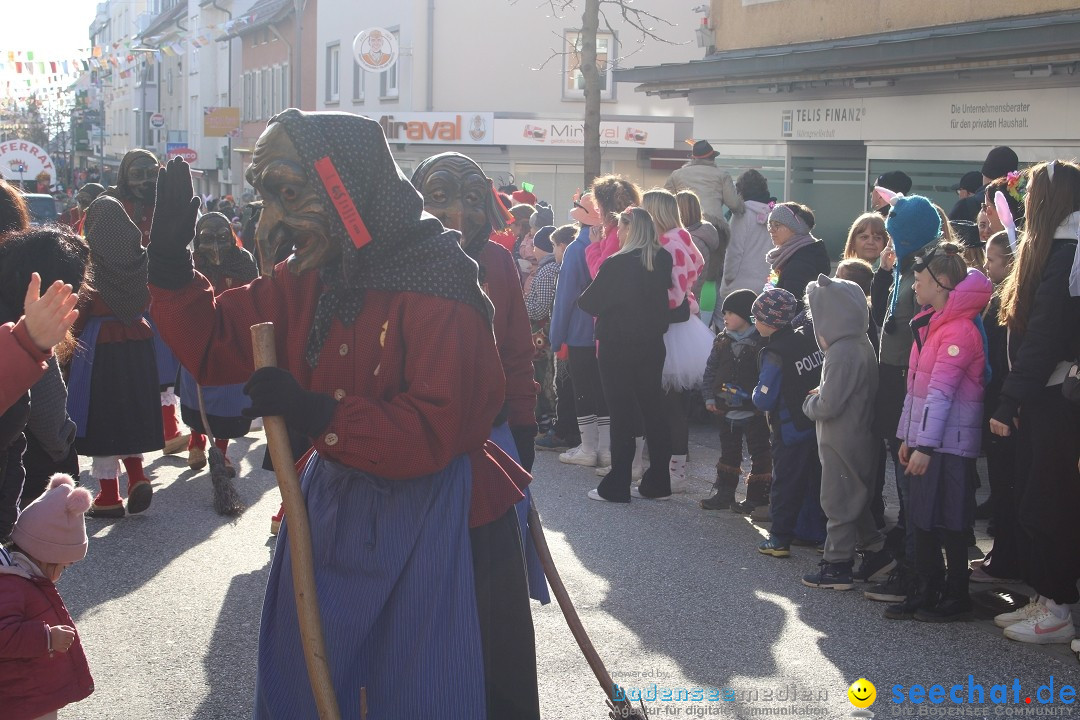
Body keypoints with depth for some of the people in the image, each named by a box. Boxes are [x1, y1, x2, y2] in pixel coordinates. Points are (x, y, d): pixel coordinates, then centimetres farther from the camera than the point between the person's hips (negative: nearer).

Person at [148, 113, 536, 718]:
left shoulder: (438, 289, -22)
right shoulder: (309, 278, 2)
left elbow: (432, 434, -27)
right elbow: (217, 346, 5)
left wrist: (315, 413, -32)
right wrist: (171, 261, -8)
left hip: (433, 526, -8)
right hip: (338, 507, 8)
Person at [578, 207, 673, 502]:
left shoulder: (616, 264, -15)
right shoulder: (663, 261, 1)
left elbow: (588, 303, -9)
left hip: (618, 348, -5)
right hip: (652, 345, 5)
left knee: (622, 414, -1)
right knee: (654, 410, 11)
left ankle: (617, 486, 3)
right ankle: (657, 483, 16)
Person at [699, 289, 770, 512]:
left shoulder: (762, 343, -12)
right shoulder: (722, 341, 4)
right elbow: (711, 370, 8)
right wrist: (709, 396, 0)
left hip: (754, 411, -5)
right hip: (727, 410, 5)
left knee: (759, 454, 4)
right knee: (729, 452, 17)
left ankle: (758, 498, 12)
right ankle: (724, 492, 27)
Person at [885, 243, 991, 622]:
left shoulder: (960, 329, -16)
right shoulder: (929, 325, 15)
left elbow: (941, 391, -21)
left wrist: (926, 445, -24)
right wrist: (908, 437, 17)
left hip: (950, 442, -9)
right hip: (925, 439, 9)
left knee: (949, 522, -1)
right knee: (922, 518, 11)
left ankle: (956, 597, 9)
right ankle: (925, 592, 18)